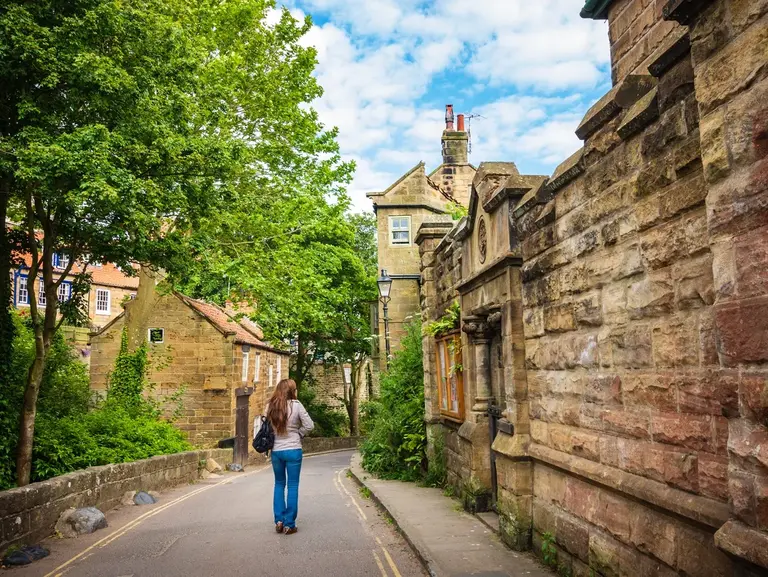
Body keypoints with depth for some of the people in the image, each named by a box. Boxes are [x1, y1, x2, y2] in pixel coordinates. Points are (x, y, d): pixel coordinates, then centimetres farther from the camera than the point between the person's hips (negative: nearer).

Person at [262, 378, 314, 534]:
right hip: (293, 450, -3)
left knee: (279, 484, 19)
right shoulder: (296, 405, -11)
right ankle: (289, 524, 8)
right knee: (293, 486, 6)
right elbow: (309, 425, -8)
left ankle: (279, 520, 15)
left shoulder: (270, 406, -1)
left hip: (276, 451, 3)